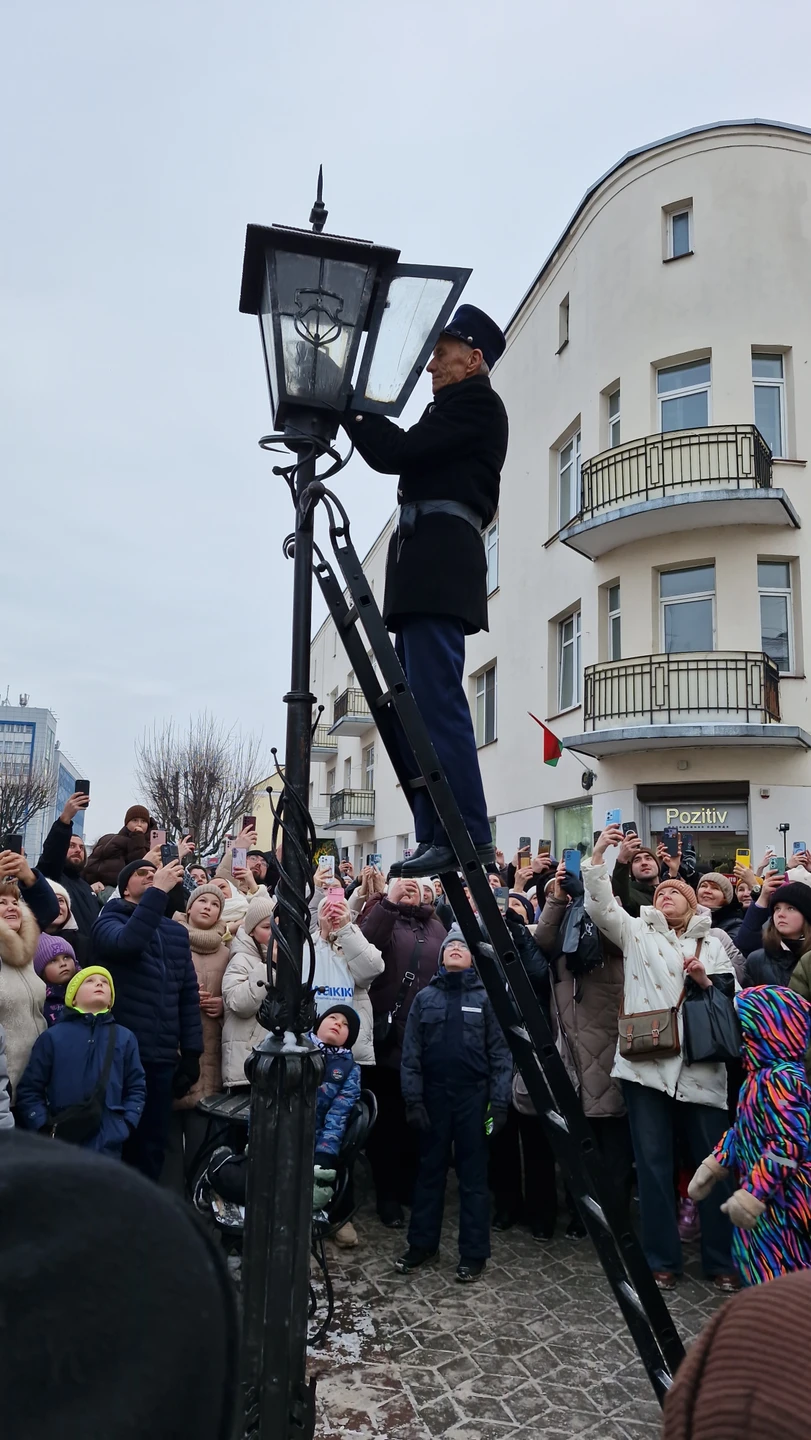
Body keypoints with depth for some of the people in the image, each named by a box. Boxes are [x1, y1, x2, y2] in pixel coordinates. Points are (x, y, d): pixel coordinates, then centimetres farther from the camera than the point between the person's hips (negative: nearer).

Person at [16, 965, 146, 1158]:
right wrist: (44, 1127, -8)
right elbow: (29, 1089, 3)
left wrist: (125, 1125, -4)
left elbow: (136, 1088, 10)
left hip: (108, 1145, 1)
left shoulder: (125, 1038, 9)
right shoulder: (53, 1037, 3)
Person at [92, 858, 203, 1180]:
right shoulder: (110, 921, -1)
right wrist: (158, 891, -24)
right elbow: (126, 942, -26)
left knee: (152, 1146, 12)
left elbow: (188, 994, 12)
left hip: (162, 1057, 4)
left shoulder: (177, 932, 13)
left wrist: (191, 1051, 7)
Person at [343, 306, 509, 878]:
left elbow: (396, 451, -8)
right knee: (414, 707, 4)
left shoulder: (476, 402, 1)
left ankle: (468, 839, -16)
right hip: (427, 572, 10)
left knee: (437, 702, -16)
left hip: (440, 562, -10)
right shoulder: (456, 410, 31)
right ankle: (435, 836, 5)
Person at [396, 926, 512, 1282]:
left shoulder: (486, 998, -1)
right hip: (433, 1094, 2)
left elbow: (500, 1053, -3)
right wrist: (413, 1098, -4)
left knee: (473, 1173, 5)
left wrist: (499, 1101, -9)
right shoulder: (425, 998, 4)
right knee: (430, 1170, 12)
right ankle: (422, 1244, 24)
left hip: (474, 1095, -2)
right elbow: (411, 1052, 2)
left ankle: (473, 1253, 16)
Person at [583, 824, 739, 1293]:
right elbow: (600, 906, -6)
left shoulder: (711, 943, 13)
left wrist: (706, 981, -8)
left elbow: (735, 998, 10)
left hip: (700, 1067, 1)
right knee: (653, 1163, 6)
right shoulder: (636, 931, 10)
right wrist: (598, 856, -17)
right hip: (646, 1062, -1)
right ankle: (662, 1259, 20)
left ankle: (722, 1259, 23)